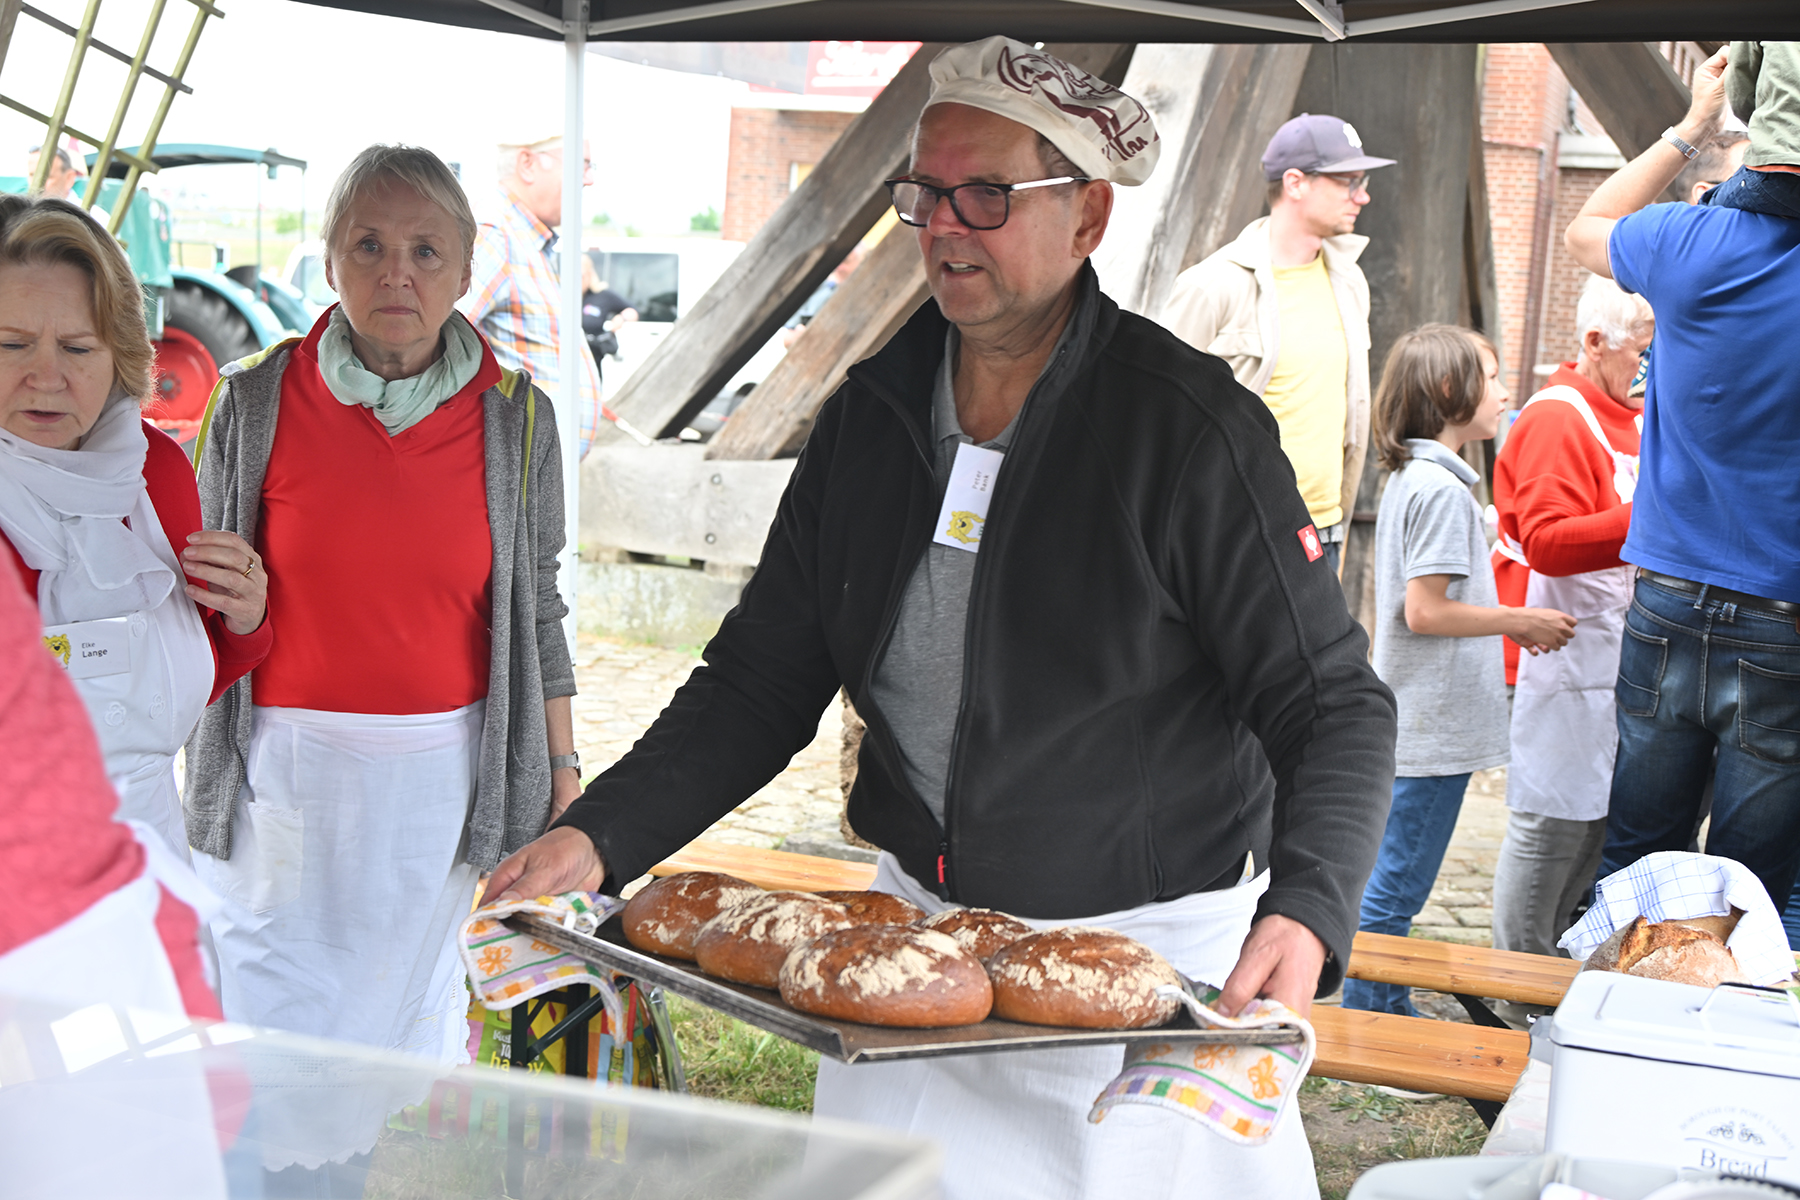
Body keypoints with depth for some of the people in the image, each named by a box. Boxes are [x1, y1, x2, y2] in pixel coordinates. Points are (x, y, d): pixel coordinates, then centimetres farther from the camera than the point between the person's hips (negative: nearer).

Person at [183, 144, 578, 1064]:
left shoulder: (515, 417, 0)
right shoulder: (256, 400, -2)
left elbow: (535, 610, 6)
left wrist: (563, 771, 7)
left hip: (439, 772, 1)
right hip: (283, 768, 0)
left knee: (409, 1004, 10)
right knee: (268, 1024, 2)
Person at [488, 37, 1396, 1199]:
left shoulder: (1193, 426, -14)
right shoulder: (871, 415, 1)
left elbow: (1335, 705, -14)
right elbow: (763, 677, 5)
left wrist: (1306, 916, -32)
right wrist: (600, 836, -8)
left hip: (1146, 950, -4)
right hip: (915, 929, 5)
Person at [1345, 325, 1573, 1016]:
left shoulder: (1409, 477, 12)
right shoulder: (1441, 487, -18)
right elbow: (1426, 611, -22)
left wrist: (1510, 622, 16)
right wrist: (1522, 622, -11)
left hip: (1416, 719, 10)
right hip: (1434, 726, -10)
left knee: (1394, 883, 17)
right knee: (1395, 889, -3)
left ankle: (1387, 1010, 26)